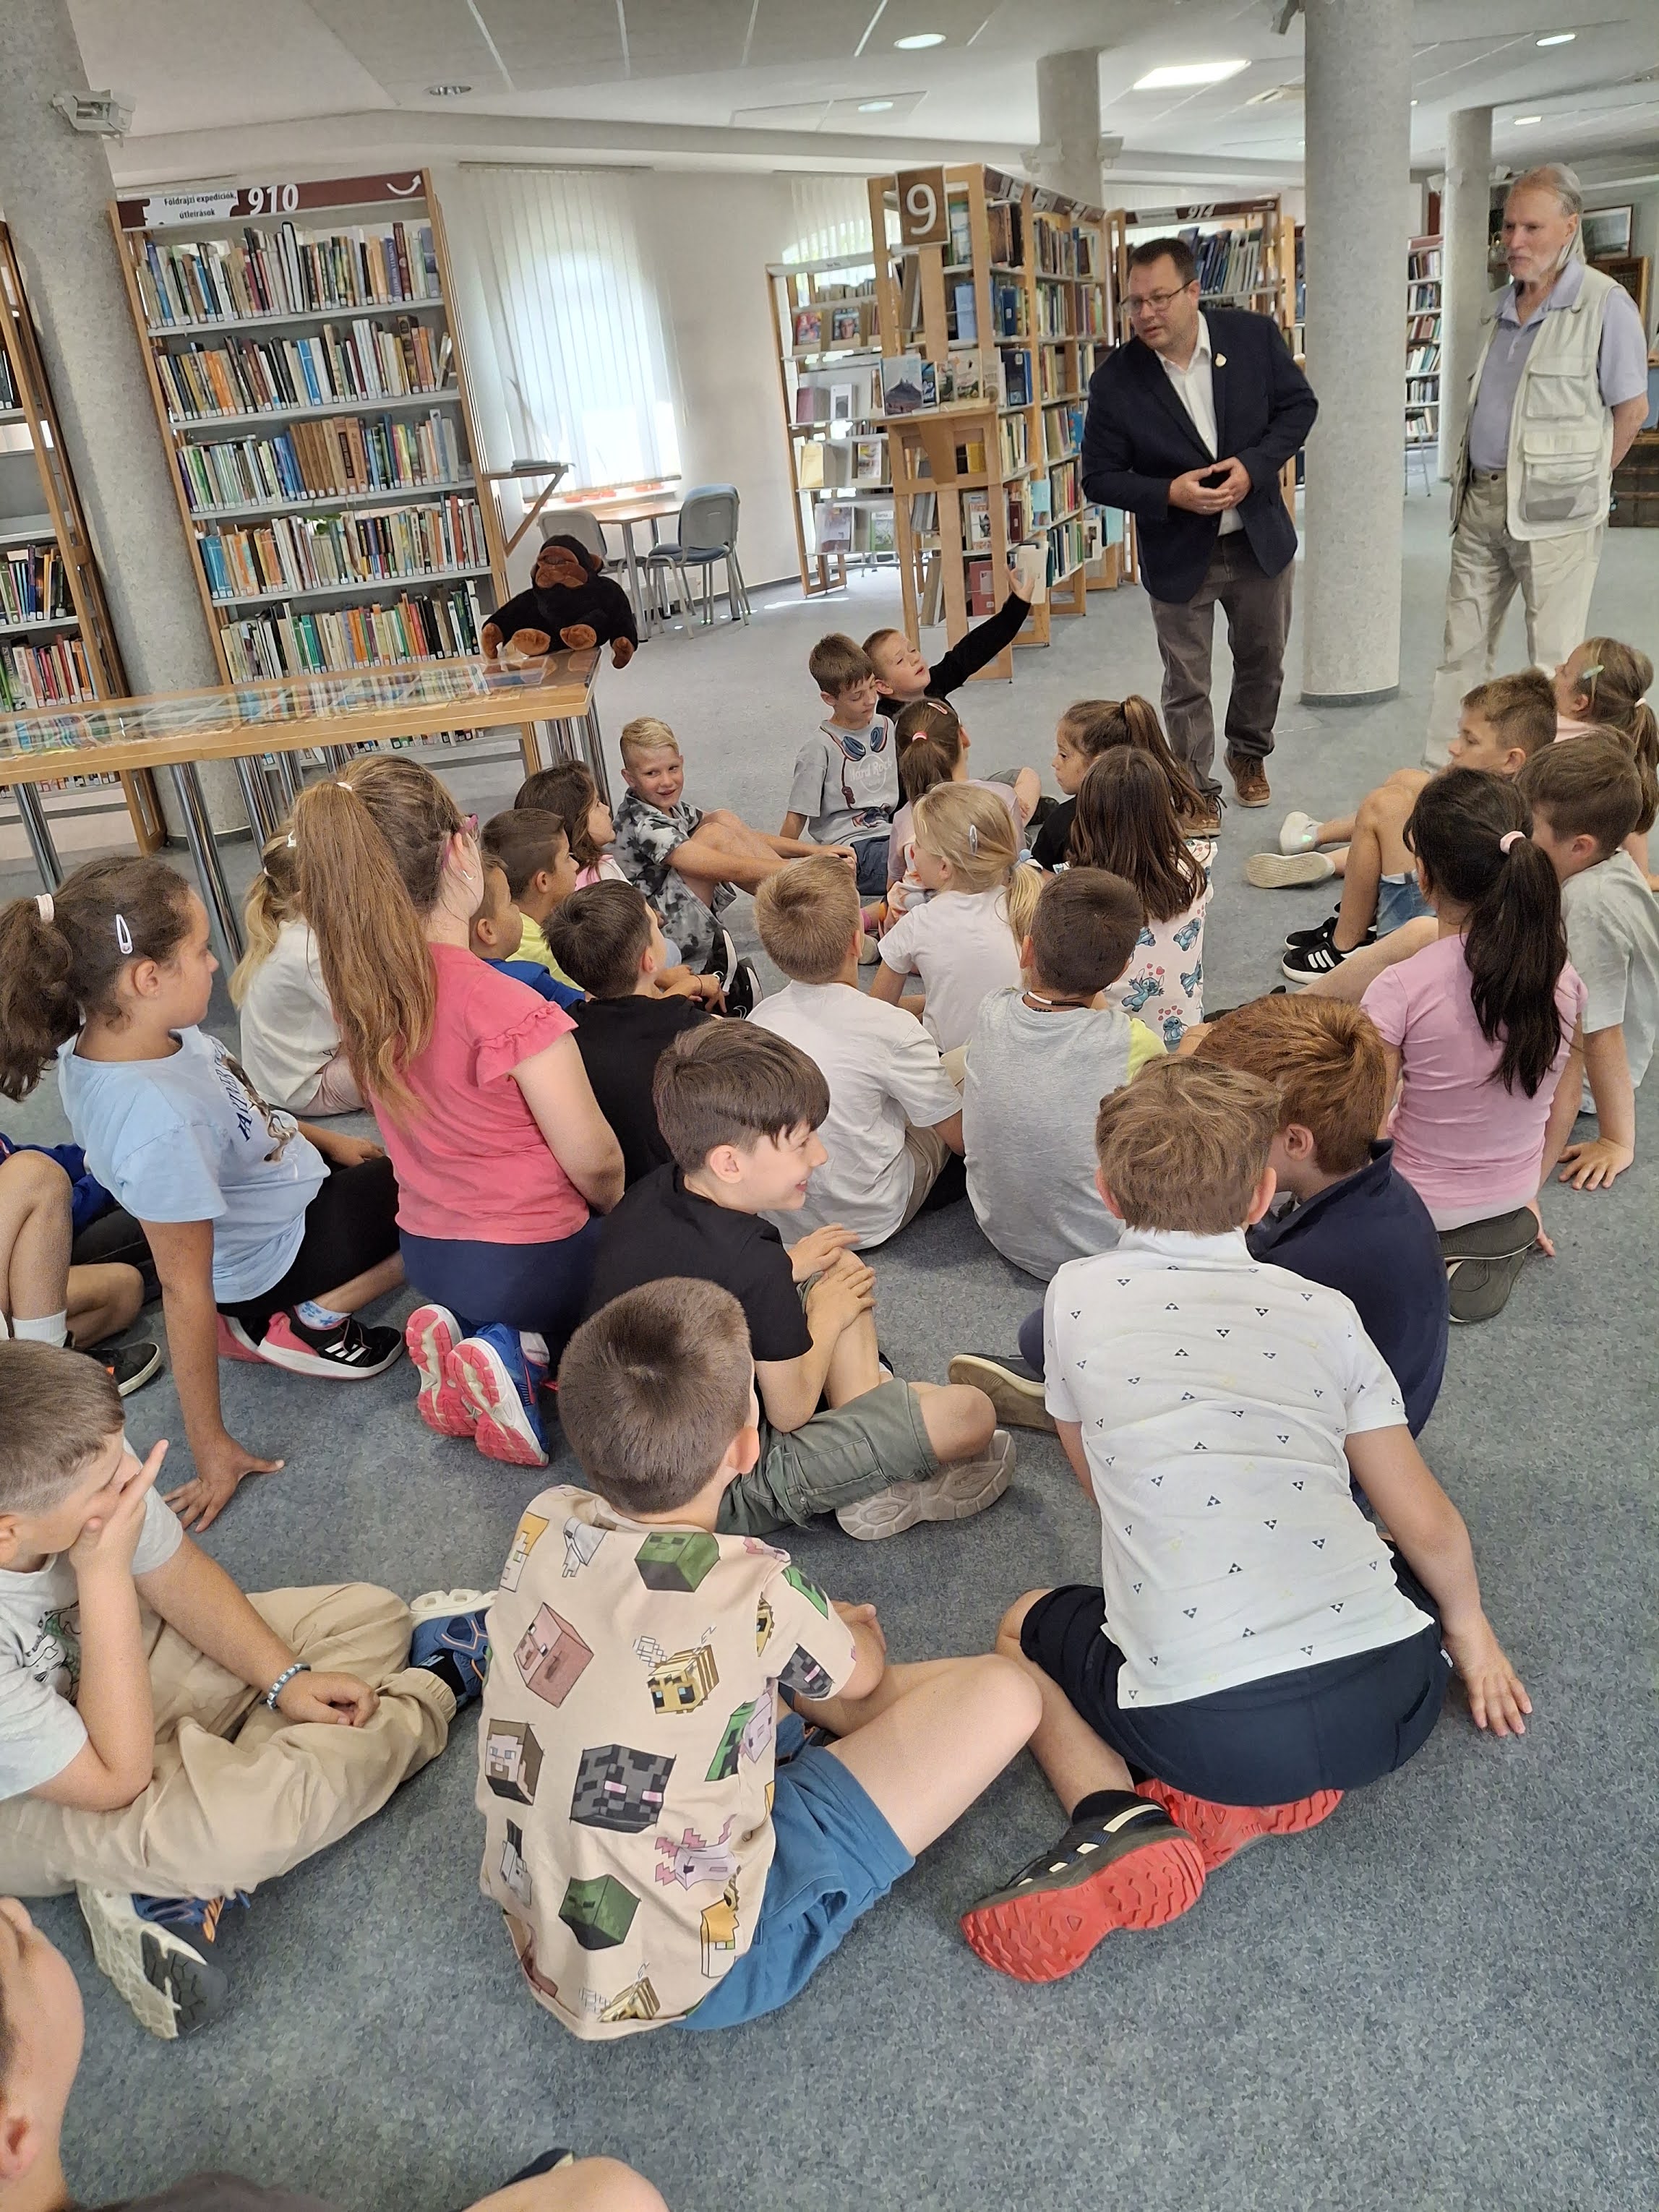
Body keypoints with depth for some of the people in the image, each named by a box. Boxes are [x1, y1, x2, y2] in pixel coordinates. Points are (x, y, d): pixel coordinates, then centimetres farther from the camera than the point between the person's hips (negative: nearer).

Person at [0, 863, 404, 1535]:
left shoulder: (115, 1030, -15)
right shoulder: (159, 1122, -39)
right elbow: (185, 1289, -31)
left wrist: (322, 1138, 9)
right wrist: (210, 1447, -22)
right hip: (281, 1256, -8)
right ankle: (316, 1320, 1)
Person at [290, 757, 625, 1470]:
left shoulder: (358, 986, -7)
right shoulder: (506, 1007, -30)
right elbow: (593, 1162, -18)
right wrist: (619, 1209, 3)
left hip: (427, 1255, 7)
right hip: (533, 1260, -7)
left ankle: (465, 1333, 5)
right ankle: (524, 1352, -4)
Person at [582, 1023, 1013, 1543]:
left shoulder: (649, 1195, -7)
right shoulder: (753, 1265, -31)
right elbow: (791, 1412, -16)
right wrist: (826, 1316, -1)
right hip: (727, 1496, -9)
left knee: (843, 1267, 16)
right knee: (970, 1412, -14)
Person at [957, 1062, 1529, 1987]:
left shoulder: (1079, 1295, 3)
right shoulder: (1323, 1310, 6)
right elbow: (1429, 1527, 10)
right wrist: (1469, 1626, 30)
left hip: (1209, 1727, -1)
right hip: (1393, 1701, 2)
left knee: (1025, 1627, 28)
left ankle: (1118, 1820, 0)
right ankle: (1293, 1793, 10)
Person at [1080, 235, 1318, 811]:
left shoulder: (1255, 336, -11)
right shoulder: (1115, 381, -16)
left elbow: (1298, 405, -1)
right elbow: (1100, 479, -10)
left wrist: (1255, 465, -18)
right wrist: (1170, 493, -25)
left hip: (1260, 539, 3)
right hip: (1179, 554, -2)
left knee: (1263, 660, 20)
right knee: (1186, 687, 6)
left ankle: (1248, 753, 45)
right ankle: (1196, 792, 23)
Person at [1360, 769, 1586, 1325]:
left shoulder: (1403, 989, -27)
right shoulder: (1564, 977, -11)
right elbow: (1564, 1106, 3)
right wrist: (1526, 1192, 19)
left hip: (1415, 1213, -6)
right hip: (1511, 1205, 7)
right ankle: (1499, 1245, 16)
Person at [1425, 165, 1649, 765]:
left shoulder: (1604, 304, -8)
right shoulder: (1499, 306, 12)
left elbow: (1631, 408, -4)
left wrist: (1580, 480, 4)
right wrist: (1473, 480, 12)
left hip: (1552, 509, -6)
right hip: (1480, 500, 7)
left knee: (1553, 660, 0)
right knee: (1462, 648, 9)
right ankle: (1440, 772, 16)